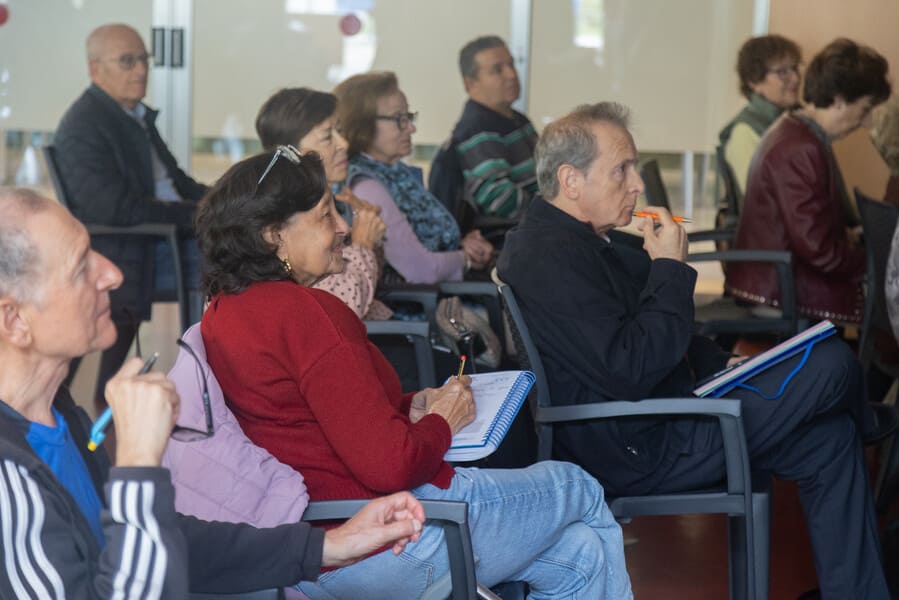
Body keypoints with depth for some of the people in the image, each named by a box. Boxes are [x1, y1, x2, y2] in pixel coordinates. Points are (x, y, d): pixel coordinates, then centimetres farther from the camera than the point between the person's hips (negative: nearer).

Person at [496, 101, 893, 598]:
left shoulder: (588, 240, 11)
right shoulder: (549, 259, -23)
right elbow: (630, 372, -29)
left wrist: (718, 365, 9)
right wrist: (670, 268, -20)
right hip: (637, 453, -11)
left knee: (827, 439, 8)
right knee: (832, 362, -5)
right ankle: (865, 420, 32)